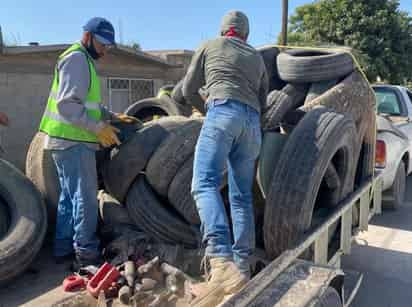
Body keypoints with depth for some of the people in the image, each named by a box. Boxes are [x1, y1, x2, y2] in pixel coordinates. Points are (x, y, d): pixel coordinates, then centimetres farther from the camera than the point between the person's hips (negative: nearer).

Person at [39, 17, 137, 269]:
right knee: (85, 197, -6)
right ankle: (86, 254, 1)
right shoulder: (76, 59, -10)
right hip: (72, 141, -10)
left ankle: (64, 248, 23)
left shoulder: (85, 61, 22)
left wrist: (113, 116, 12)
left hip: (71, 141, 10)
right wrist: (98, 128, -19)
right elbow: (67, 104, -20)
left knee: (70, 196, 14)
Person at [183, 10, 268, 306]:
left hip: (223, 112, -5)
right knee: (242, 196, 8)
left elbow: (188, 91, 23)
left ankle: (223, 265, -38)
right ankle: (242, 265, 8)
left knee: (205, 184, -20)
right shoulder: (258, 58, 32)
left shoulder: (209, 46, 21)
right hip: (253, 121, 6)